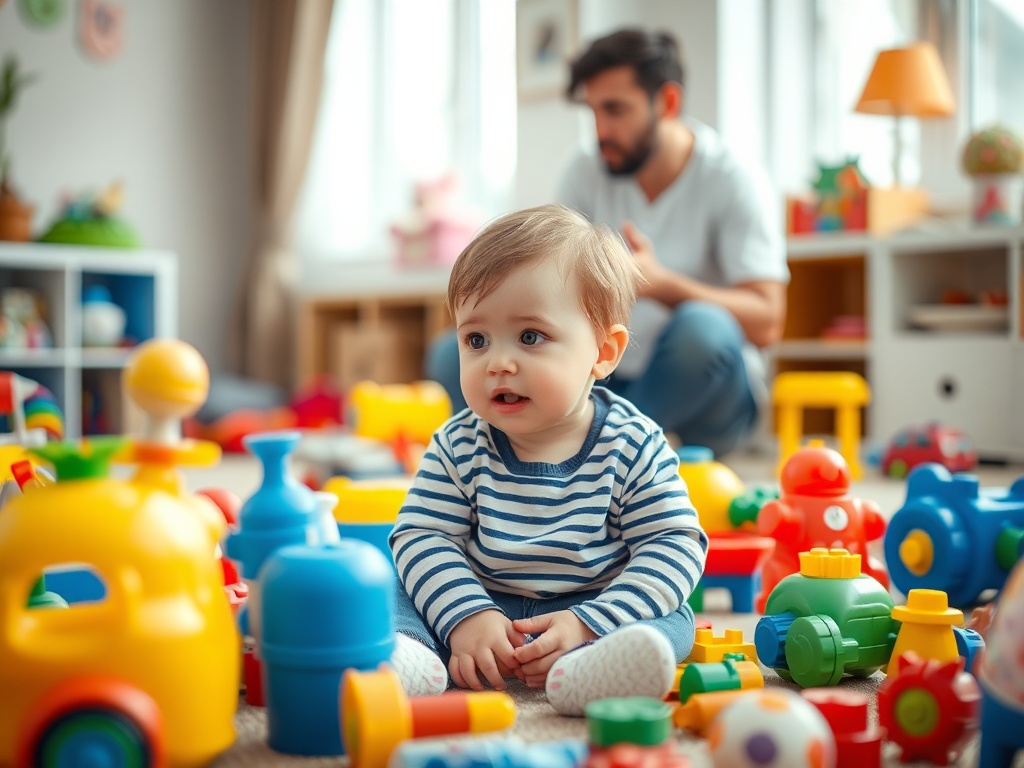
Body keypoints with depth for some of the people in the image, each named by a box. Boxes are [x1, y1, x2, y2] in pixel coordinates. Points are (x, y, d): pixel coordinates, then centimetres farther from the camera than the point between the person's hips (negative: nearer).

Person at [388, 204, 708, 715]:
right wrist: (464, 616, -28)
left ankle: (585, 670, -52)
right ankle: (407, 655, -45)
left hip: (589, 607, -1)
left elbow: (675, 546, -13)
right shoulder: (459, 448, -5)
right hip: (479, 606, 1)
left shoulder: (634, 447, -11)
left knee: (671, 620, -23)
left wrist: (589, 623, -25)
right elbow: (421, 537, -9)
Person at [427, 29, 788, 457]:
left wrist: (662, 284, -33)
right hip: (608, 383, 4)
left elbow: (766, 323, -18)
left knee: (702, 328, -38)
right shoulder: (587, 175, 4)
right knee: (453, 353, -13)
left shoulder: (733, 182, -9)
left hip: (706, 398, -4)